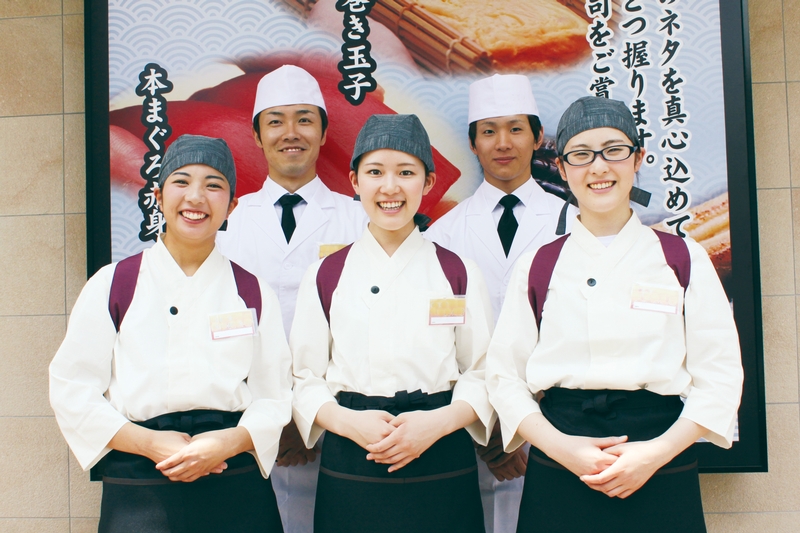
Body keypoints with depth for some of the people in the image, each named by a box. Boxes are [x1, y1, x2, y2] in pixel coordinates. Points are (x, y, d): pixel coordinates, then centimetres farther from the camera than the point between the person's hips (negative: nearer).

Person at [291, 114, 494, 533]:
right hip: (350, 470, 0)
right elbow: (304, 379, 3)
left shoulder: (459, 274, 1)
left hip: (442, 465, 0)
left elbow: (484, 374, 3)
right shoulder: (324, 277, 1)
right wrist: (346, 420, -14)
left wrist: (440, 421, -14)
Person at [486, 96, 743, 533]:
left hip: (662, 480, 0)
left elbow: (719, 374, 0)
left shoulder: (684, 259, 2)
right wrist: (561, 447, -12)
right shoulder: (535, 268, 3)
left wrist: (658, 451, -11)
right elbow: (504, 374, 1)